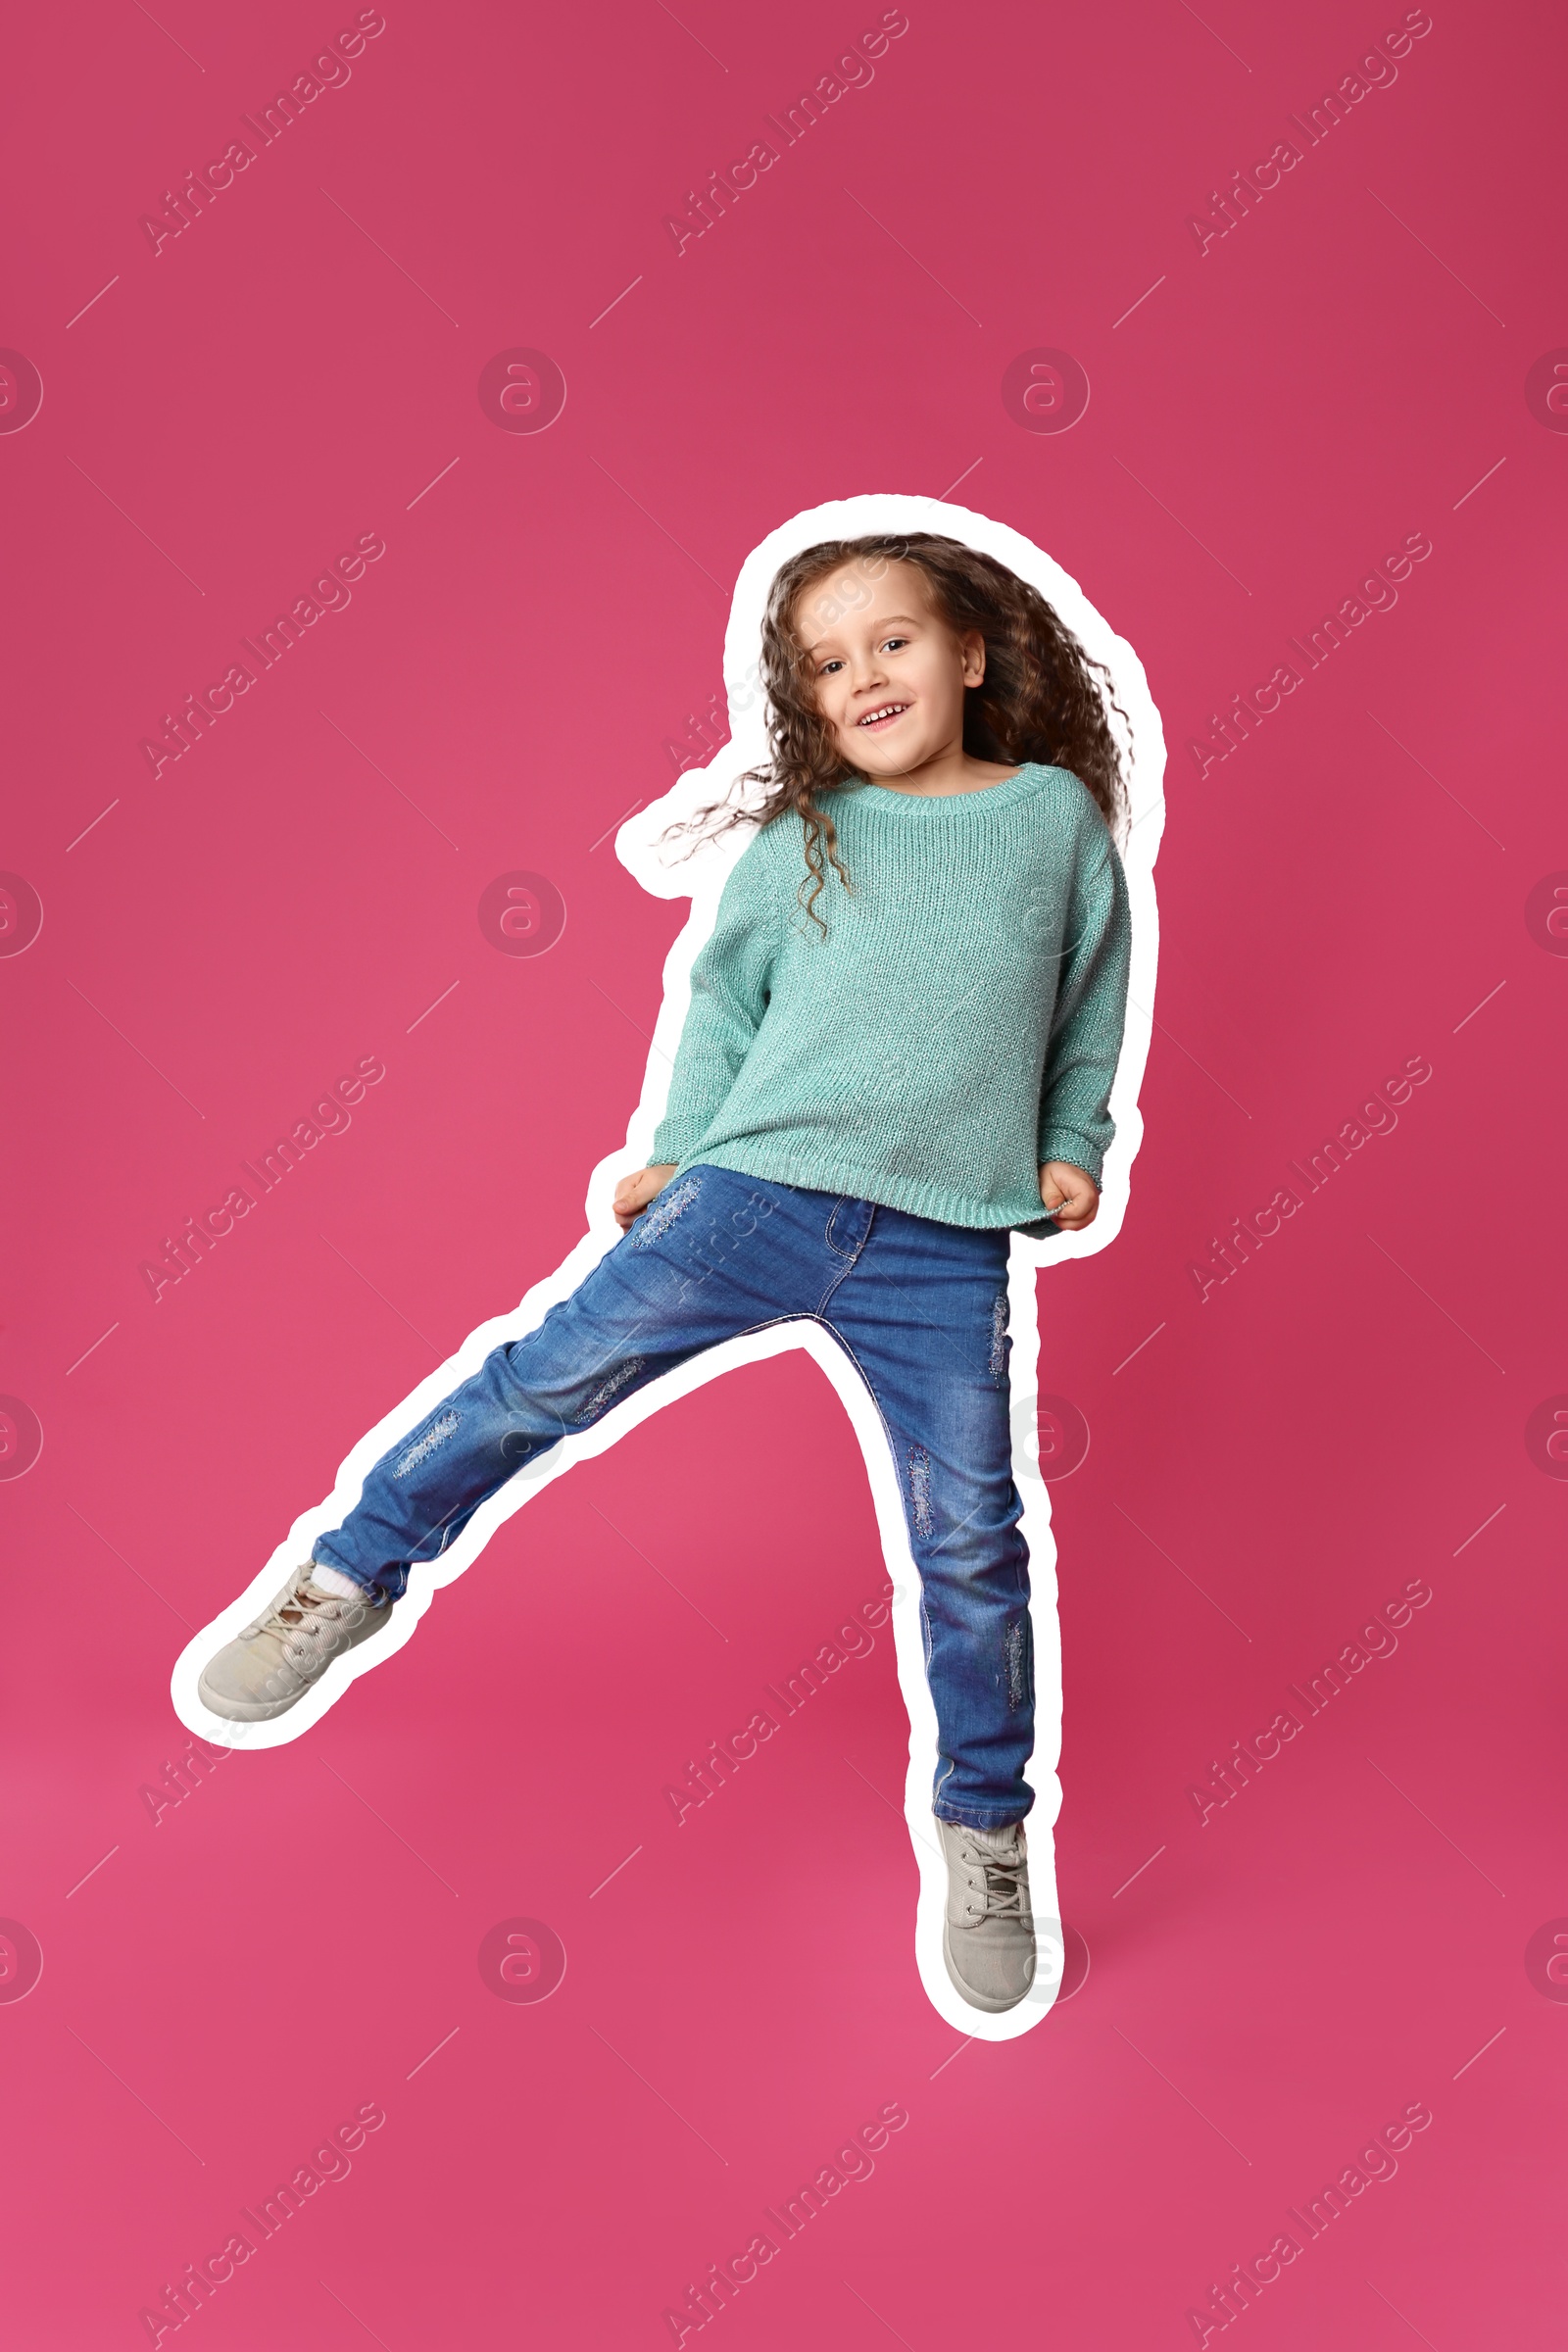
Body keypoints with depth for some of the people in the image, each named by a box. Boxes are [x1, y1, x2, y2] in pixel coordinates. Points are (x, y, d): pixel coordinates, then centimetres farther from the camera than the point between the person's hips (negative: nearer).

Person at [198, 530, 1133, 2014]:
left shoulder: (1058, 815, 8)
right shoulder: (801, 836, 7)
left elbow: (1092, 999, 18)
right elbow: (721, 993, 14)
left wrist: (1072, 1147, 12)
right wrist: (675, 1153, 11)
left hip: (943, 1245, 0)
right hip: (756, 1185, 1)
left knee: (970, 1541, 2)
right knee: (554, 1373, -3)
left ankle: (985, 1831, 22)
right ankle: (350, 1582, 18)